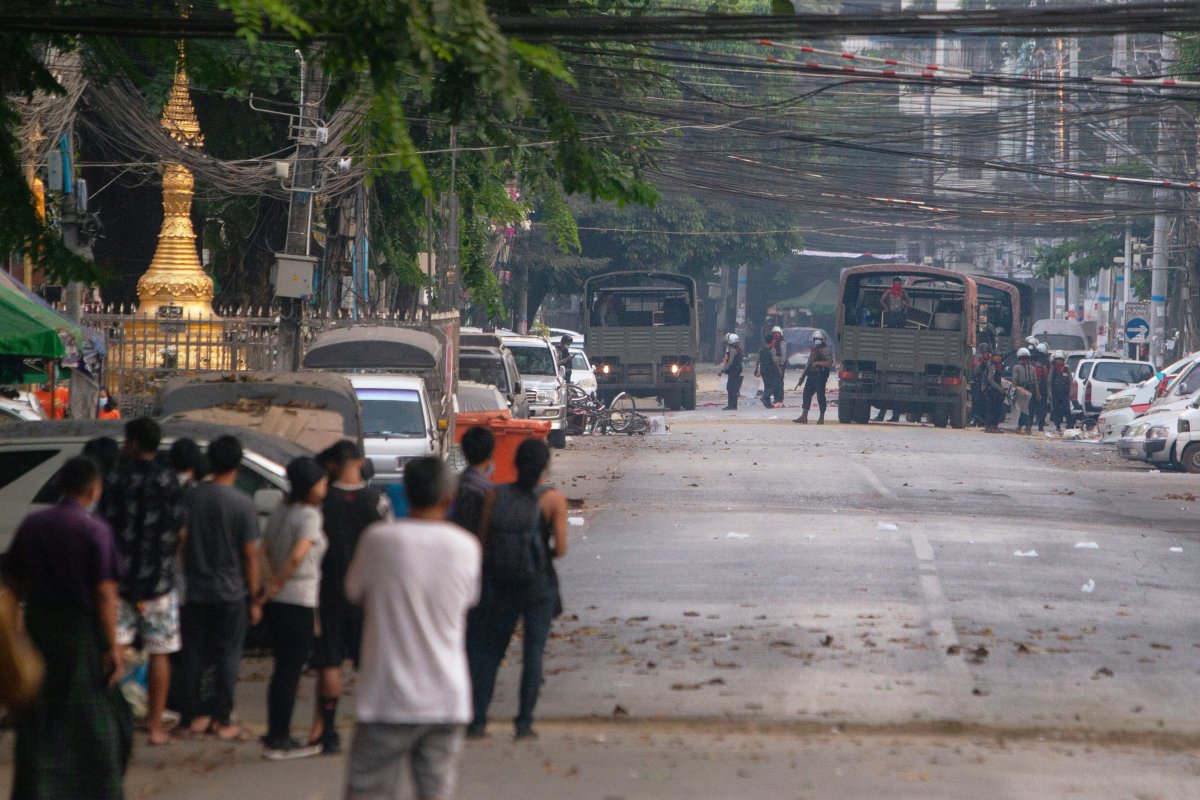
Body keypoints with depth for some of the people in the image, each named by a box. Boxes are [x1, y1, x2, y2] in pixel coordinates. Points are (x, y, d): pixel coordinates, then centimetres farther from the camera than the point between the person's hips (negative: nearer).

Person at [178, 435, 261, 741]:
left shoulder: (190, 498, -1)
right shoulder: (242, 504, -10)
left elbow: (180, 543, 6)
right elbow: (250, 555, -8)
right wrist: (254, 598, -1)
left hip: (194, 591, 3)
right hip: (230, 594, -3)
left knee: (194, 655, 11)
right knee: (227, 658, 4)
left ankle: (192, 715, 14)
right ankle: (222, 719, 4)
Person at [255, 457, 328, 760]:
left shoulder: (280, 512, 10)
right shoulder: (309, 515, -15)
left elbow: (264, 550, 11)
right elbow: (298, 556, -25)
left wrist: (271, 584, 6)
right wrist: (276, 585, -15)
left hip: (276, 600, 8)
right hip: (299, 601, -8)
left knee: (283, 669, 15)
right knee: (290, 670, -1)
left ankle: (276, 736, 19)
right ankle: (278, 740, 2)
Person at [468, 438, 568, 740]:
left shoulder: (496, 495, 0)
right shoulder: (553, 500, -7)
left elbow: (482, 542, 0)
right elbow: (561, 548, -12)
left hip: (499, 585, 3)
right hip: (539, 585, -2)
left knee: (489, 651, 12)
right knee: (533, 653, 5)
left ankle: (477, 719, 7)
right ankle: (524, 723, 3)